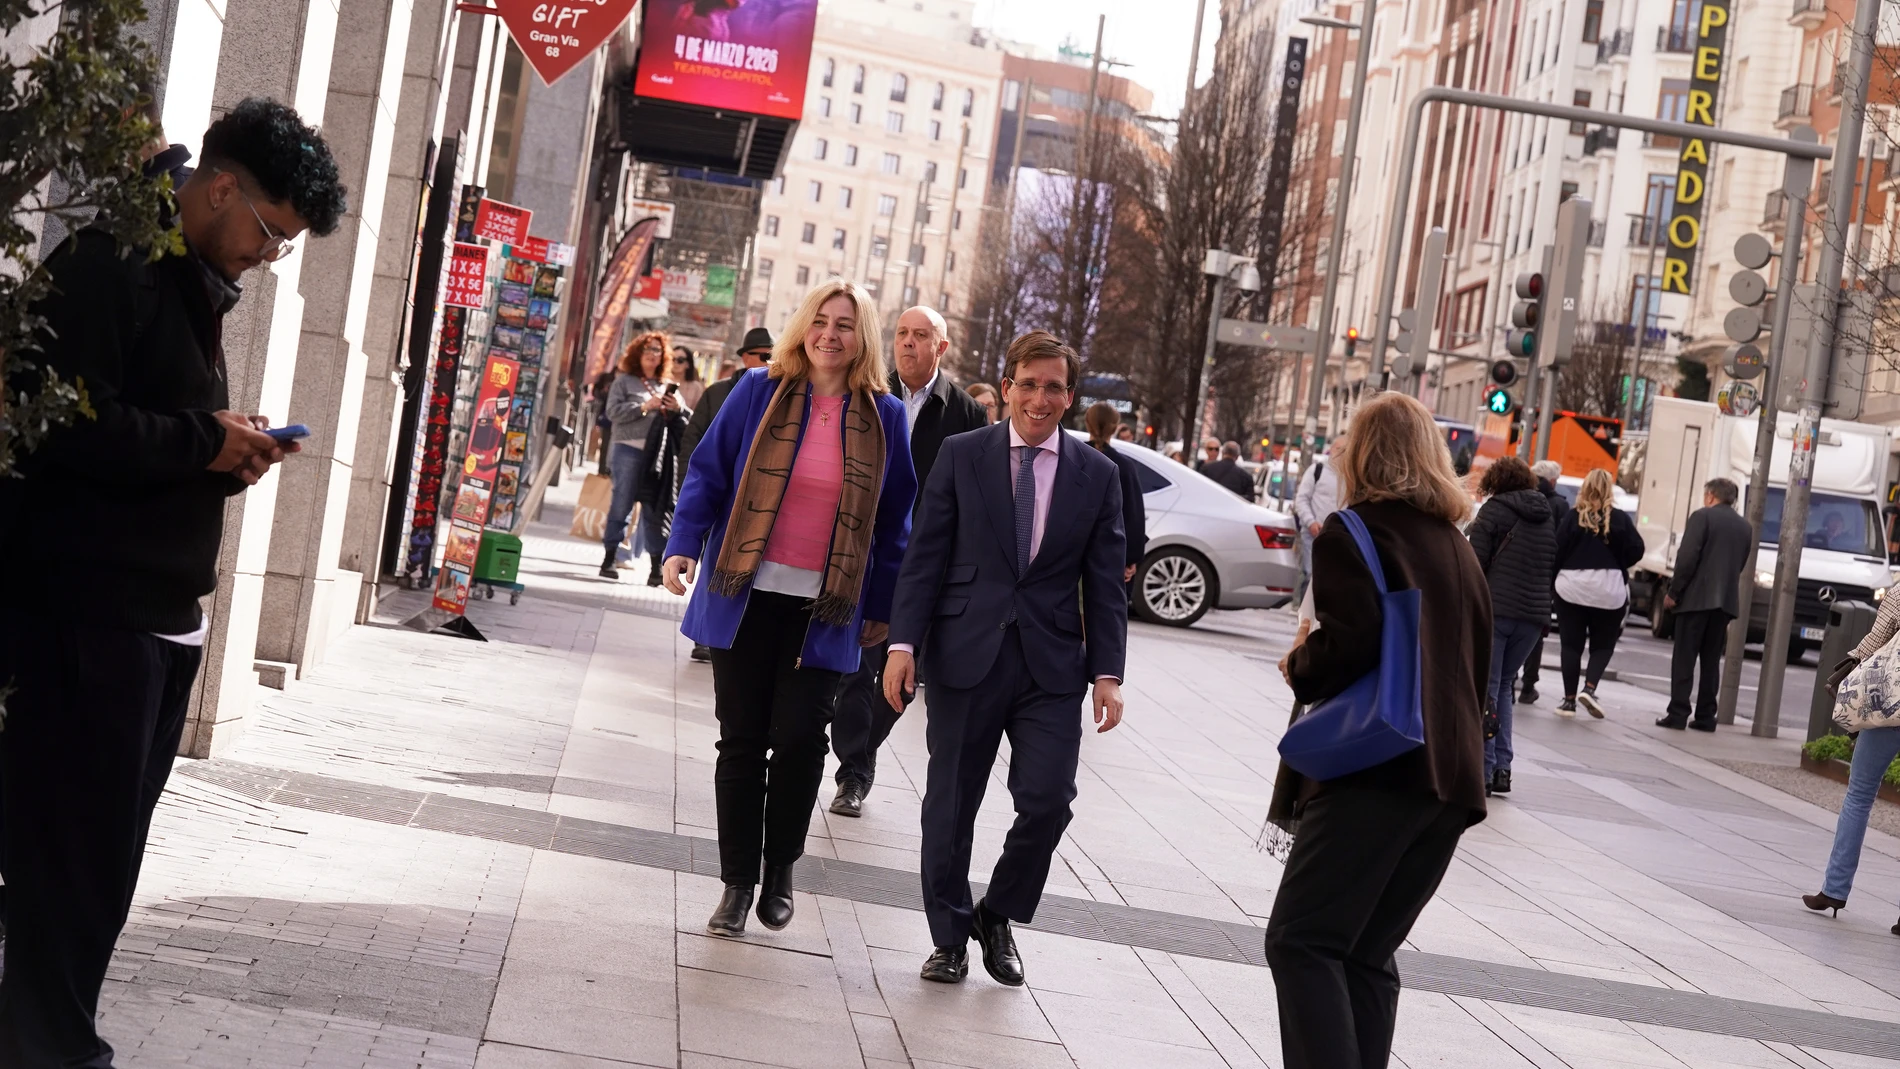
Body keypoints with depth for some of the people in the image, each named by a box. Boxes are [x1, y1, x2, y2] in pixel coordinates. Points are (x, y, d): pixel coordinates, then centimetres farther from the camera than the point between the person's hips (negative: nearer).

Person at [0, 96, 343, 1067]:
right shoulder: (110, 265, -10)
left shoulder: (198, 289, 19)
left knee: (103, 857, 11)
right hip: (85, 613, -9)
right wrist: (202, 440, -13)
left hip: (163, 616, 9)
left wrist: (230, 456, 4)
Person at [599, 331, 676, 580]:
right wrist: (644, 407, -12)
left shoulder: (666, 386, 17)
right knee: (622, 503, -2)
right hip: (629, 449, -3)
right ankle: (610, 557, 3)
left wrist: (677, 409, -6)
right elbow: (613, 411, -5)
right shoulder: (624, 381, 8)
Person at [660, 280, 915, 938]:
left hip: (825, 609, 0)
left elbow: (894, 519, 8)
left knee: (799, 736, -7)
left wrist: (881, 609, 8)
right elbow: (707, 473, 5)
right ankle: (737, 882, 16)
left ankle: (780, 868, 17)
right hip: (748, 595, 0)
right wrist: (684, 546, -8)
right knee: (742, 739, 4)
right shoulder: (759, 392, 1)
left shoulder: (884, 416, 3)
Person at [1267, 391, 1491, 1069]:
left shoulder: (1352, 533, -3)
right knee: (1368, 954, 11)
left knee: (1302, 942, -7)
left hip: (1376, 770, -8)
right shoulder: (1458, 549, 20)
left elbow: (1351, 642, -16)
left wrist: (1298, 668, 1)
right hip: (1450, 779, 8)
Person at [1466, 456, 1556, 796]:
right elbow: (1552, 568, 15)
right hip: (1533, 616, 6)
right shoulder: (1548, 521, 15)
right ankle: (1501, 767, 8)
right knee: (1502, 687, 16)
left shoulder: (1496, 509, -2)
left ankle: (1483, 770, -6)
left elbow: (1474, 562, -8)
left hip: (1493, 610, -6)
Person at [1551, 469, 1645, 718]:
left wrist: (1552, 583, 1)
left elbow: (1557, 550, -7)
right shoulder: (1620, 519, -3)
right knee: (1603, 644, 11)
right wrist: (1615, 563, 13)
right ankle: (1589, 688, -9)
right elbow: (1636, 551, -5)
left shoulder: (1572, 516, -4)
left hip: (1571, 585, 0)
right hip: (1609, 588, 0)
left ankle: (1569, 699, 5)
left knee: (1570, 644, 6)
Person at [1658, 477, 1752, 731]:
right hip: (1727, 601, 6)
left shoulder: (1702, 516, -6)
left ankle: (1678, 713, -7)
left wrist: (1673, 592, -8)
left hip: (1697, 598, -6)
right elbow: (1740, 565, 14)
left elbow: (1687, 557, -13)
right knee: (1711, 661, 10)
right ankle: (1705, 716, 8)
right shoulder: (1745, 527, 14)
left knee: (1684, 658, -3)